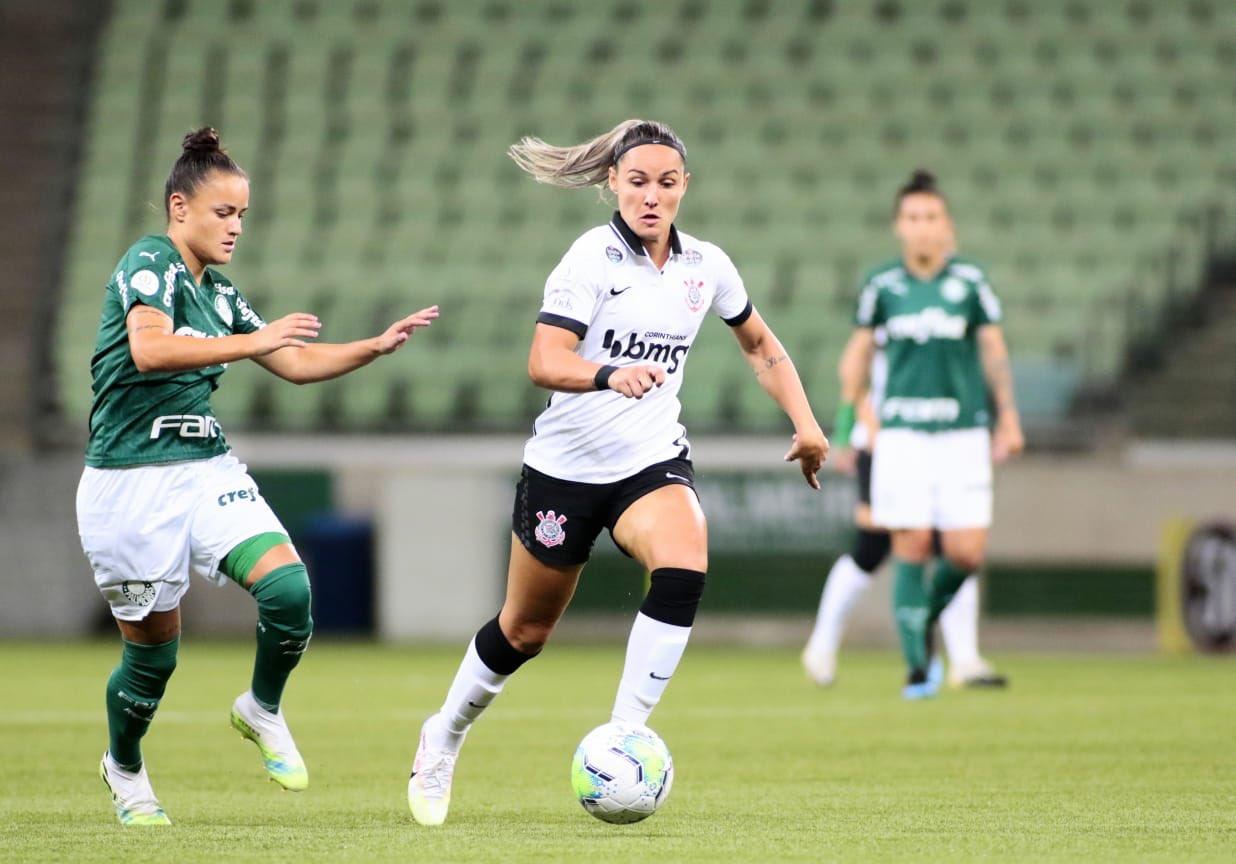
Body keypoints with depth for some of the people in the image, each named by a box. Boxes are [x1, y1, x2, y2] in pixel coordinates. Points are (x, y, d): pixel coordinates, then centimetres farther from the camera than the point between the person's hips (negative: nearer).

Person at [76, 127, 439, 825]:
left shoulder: (219, 294, 13)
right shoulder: (148, 264, -10)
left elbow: (297, 363, 23)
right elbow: (150, 349, -30)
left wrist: (375, 347, 10)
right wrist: (251, 342, -34)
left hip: (208, 470, 6)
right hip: (131, 481, -6)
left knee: (287, 588, -19)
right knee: (153, 650, 3)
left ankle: (263, 710, 7)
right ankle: (124, 768, 31)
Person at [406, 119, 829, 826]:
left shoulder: (706, 266, 2)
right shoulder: (593, 257, -13)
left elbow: (762, 346, 19)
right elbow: (544, 363, -24)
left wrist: (805, 423, 8)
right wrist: (610, 375, -43)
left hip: (654, 462, 3)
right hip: (567, 467, -3)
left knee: (685, 568, -30)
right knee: (526, 630, 11)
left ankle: (624, 736, -23)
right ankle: (444, 737, 38)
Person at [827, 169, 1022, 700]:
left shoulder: (970, 281, 1)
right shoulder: (882, 285, 3)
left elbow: (994, 349, 10)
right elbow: (860, 349, 14)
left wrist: (1008, 419, 7)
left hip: (963, 433, 0)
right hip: (902, 433, 0)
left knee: (966, 553, -7)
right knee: (911, 547, -6)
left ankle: (927, 617, 24)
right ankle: (917, 667, 1)